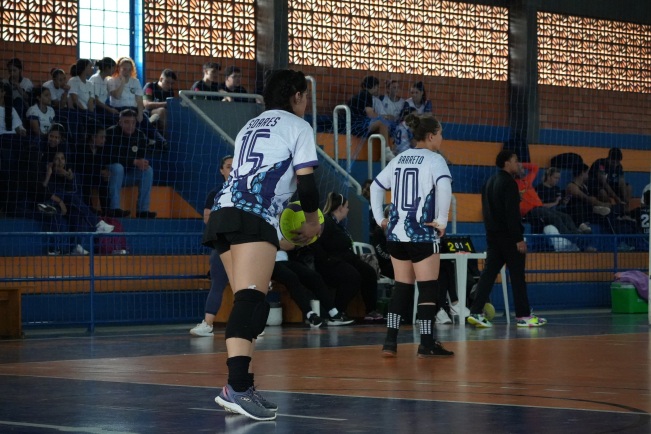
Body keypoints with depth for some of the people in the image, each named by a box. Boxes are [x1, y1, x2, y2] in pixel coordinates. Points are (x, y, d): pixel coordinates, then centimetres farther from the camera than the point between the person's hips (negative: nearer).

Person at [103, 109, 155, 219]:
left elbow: (141, 158, 3)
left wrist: (143, 164, -23)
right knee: (118, 167, -36)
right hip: (111, 172, -5)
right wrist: (135, 162, -28)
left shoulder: (140, 135, 1)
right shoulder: (111, 133, -15)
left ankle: (143, 210, -22)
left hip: (128, 175, 5)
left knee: (148, 170, -18)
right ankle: (113, 208, -40)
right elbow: (112, 158, -23)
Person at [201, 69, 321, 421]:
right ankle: (238, 387, -35)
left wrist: (274, 228, 41)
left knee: (251, 303, 12)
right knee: (251, 300, -20)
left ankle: (239, 388, 6)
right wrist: (312, 221, 18)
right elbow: (305, 181, 3)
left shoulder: (250, 126, 31)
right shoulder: (298, 127, 10)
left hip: (224, 210, 8)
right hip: (253, 217, -8)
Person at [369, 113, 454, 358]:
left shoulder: (399, 159, 13)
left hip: (396, 232, 7)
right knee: (428, 287, 0)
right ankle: (426, 344, -1)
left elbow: (376, 186, 17)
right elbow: (444, 186, -25)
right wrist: (442, 220, -18)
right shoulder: (434, 160, -7)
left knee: (402, 286, 13)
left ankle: (390, 342, 8)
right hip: (422, 234, -6)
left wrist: (379, 218, 16)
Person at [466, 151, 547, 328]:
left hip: (492, 234, 8)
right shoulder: (509, 183, -13)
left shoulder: (490, 182, 15)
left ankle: (476, 313, -4)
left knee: (489, 272, 4)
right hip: (508, 235, -8)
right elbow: (512, 213, -19)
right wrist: (519, 238, -19)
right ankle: (523, 316, 2)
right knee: (517, 275, -1)